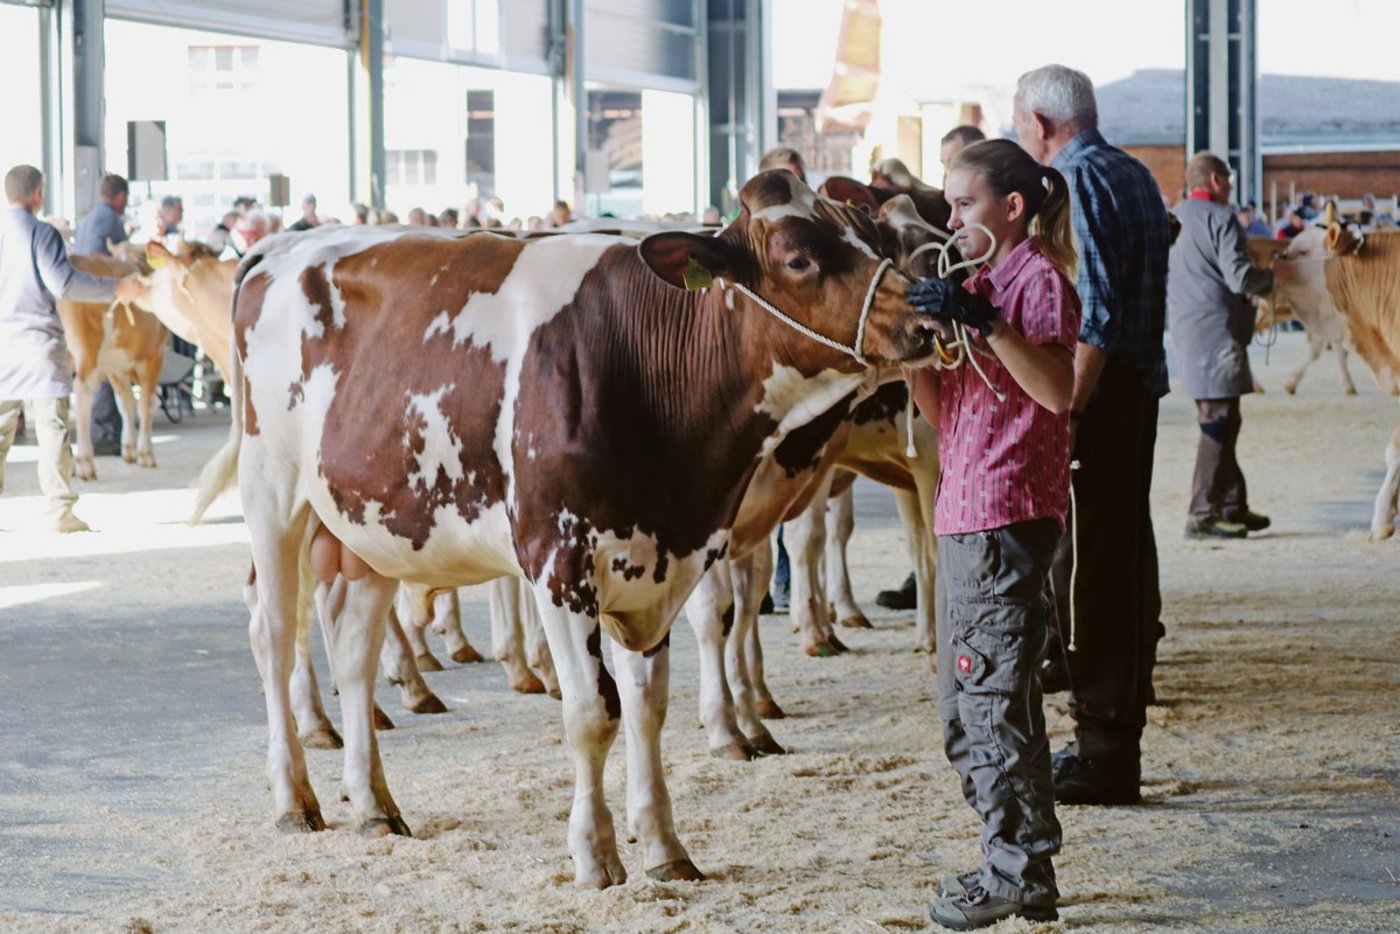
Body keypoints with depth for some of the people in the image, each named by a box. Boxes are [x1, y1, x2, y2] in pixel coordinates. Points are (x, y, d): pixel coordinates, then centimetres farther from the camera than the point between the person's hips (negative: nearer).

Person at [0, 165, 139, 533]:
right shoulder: (41, 233, -8)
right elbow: (62, 282, -15)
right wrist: (116, 288, -9)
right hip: (38, 340, -5)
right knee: (52, 426, -2)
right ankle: (60, 509, -5)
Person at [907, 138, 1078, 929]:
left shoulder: (1038, 278, -7)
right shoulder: (981, 283, 19)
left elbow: (1059, 391, -21)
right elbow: (943, 408, 17)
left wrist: (985, 324, -26)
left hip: (1009, 517, -10)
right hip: (966, 515, 10)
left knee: (992, 696, -9)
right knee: (970, 703, 12)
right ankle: (1020, 867, 19)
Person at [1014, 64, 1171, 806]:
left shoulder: (1073, 184, -13)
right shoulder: (1134, 176, 17)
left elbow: (1093, 312, -21)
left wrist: (1066, 411, -24)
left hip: (1092, 391, -10)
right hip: (1140, 388, 10)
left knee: (1084, 569, -7)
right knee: (1125, 555, 14)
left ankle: (1103, 753, -5)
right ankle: (1117, 736, 22)